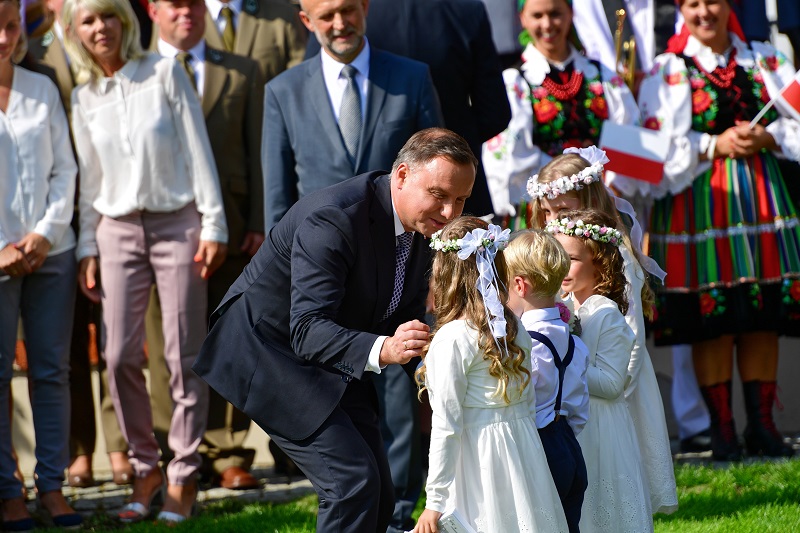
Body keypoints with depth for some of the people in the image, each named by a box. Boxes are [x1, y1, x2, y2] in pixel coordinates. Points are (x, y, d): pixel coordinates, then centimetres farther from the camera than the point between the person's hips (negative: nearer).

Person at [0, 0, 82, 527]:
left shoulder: (42, 89, 9)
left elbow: (65, 169, 9)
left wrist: (46, 233, -4)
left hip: (51, 251, 3)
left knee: (52, 369, 3)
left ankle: (52, 485, 8)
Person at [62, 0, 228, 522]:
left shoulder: (164, 73, -2)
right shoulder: (84, 98, 8)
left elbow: (198, 150, -3)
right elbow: (89, 180, 14)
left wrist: (213, 224, -7)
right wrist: (88, 248, 9)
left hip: (177, 223, -3)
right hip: (118, 229, 3)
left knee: (184, 356, -3)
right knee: (121, 356, -3)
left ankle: (184, 475, 5)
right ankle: (146, 467, 11)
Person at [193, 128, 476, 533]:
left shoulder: (423, 226, -3)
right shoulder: (333, 218, -30)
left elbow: (408, 317, 5)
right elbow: (308, 329, -35)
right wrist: (382, 349, -51)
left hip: (333, 363, 9)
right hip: (269, 352, -9)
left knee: (377, 497, 5)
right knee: (354, 482, -21)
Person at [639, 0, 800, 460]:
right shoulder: (667, 72, 4)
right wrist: (715, 145, -14)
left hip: (761, 198, 3)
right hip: (699, 202, -3)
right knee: (711, 322, -4)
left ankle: (762, 423, 9)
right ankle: (722, 428, 2)